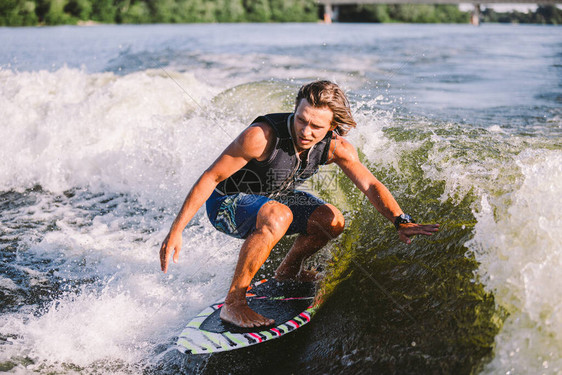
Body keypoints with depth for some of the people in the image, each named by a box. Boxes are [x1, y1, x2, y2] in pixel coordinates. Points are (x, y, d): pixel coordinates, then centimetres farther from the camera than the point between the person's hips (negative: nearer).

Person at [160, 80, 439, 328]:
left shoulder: (337, 148, -18)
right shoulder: (262, 136, -34)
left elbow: (370, 185, -18)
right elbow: (211, 178, -27)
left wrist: (401, 221, -36)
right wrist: (176, 230, -28)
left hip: (273, 197, 6)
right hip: (225, 203, -6)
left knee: (332, 221, -9)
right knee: (279, 216, -36)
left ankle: (288, 271, 20)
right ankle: (233, 304, -24)